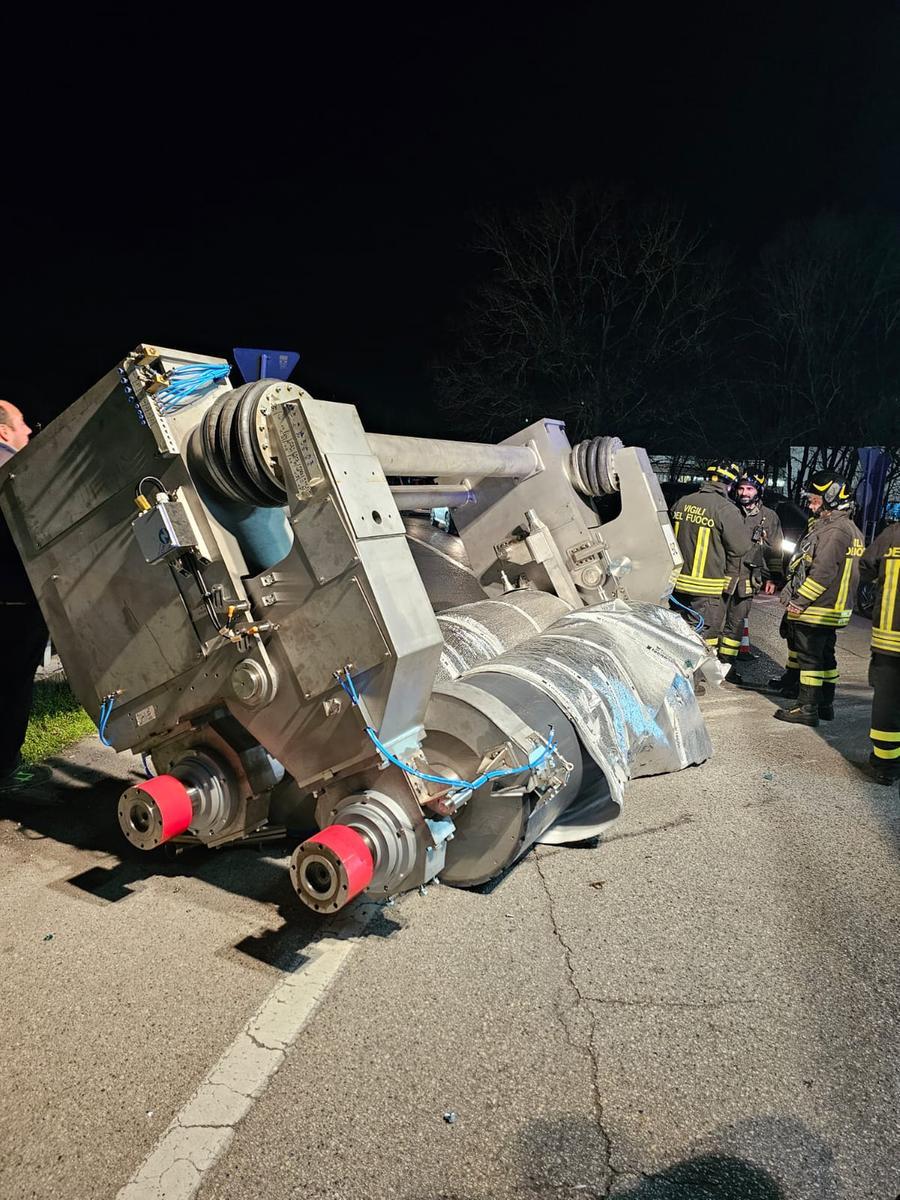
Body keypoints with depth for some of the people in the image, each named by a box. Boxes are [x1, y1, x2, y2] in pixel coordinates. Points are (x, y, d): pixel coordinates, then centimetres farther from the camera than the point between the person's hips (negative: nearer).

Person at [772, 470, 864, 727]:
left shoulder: (833, 530, -18)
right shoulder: (851, 530, 15)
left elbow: (822, 573, -24)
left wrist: (799, 601, -19)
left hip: (815, 610, -10)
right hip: (835, 609, 10)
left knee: (809, 657, -4)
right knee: (825, 656, 16)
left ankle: (807, 709, 1)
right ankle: (826, 704, 26)